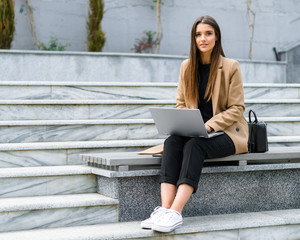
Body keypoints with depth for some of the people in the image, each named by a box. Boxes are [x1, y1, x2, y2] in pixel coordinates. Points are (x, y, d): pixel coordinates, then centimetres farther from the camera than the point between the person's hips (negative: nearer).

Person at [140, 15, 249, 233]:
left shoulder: (231, 67, -4)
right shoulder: (187, 67, 9)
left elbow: (236, 108, -6)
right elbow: (181, 104, 13)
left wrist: (209, 125, -19)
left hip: (226, 132, -4)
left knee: (194, 145, -34)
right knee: (172, 141, -29)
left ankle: (176, 212, -45)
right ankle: (165, 209, -41)